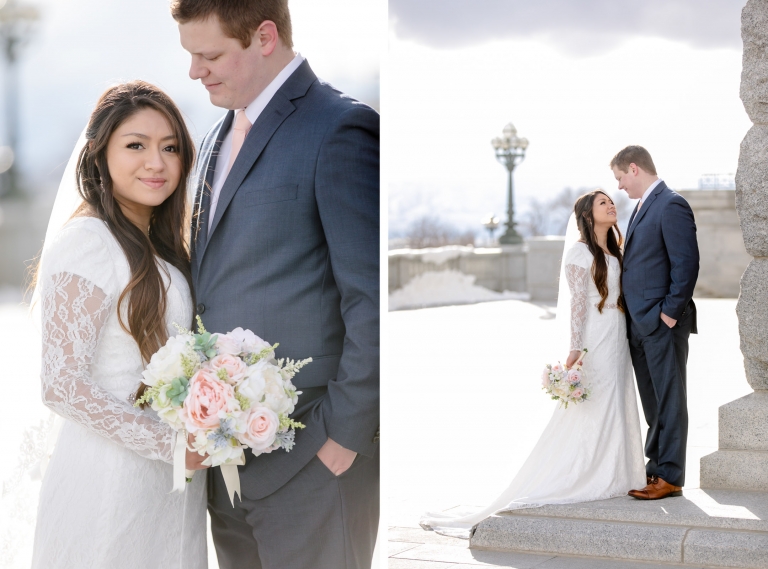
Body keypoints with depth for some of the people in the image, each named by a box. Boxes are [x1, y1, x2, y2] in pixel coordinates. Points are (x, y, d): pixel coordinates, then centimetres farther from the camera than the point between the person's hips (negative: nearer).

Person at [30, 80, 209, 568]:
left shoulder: (162, 249, 10)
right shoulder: (85, 244, -16)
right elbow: (63, 383, -21)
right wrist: (169, 444, -17)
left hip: (171, 473, 8)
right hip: (111, 473, -8)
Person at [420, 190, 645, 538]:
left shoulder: (614, 253, 16)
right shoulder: (579, 252, -9)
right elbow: (576, 302, -14)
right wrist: (575, 349, -19)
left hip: (617, 342, 8)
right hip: (593, 343, -8)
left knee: (615, 411, 7)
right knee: (586, 414, -6)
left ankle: (609, 478, 12)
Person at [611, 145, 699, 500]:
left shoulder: (671, 206, -13)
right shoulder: (643, 207, 17)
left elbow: (686, 264, -18)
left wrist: (670, 313, -17)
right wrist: (633, 317, 12)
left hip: (663, 323, -9)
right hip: (640, 324, 9)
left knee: (669, 402, -2)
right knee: (653, 404, 14)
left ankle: (670, 478, 3)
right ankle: (656, 470, 21)